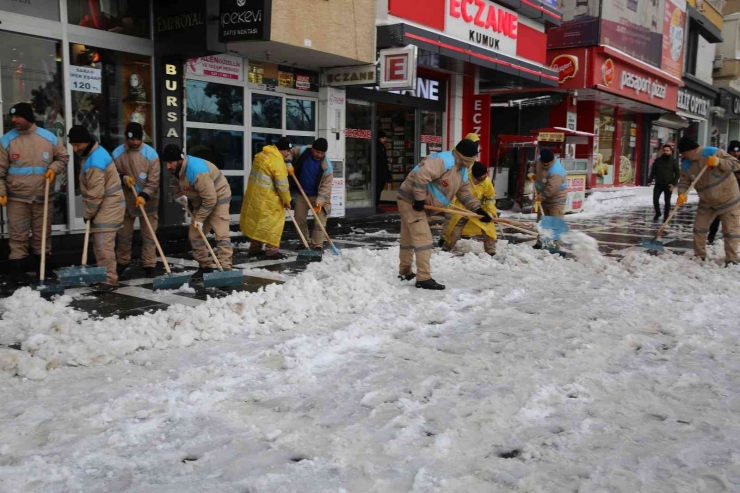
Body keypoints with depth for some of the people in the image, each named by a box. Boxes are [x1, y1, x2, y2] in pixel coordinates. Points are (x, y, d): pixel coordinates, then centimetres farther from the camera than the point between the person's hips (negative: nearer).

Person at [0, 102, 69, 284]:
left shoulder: (49, 137, -1)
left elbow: (63, 157, 12)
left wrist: (54, 168, -8)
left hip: (43, 196, 2)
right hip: (17, 197, -1)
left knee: (42, 233, 12)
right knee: (18, 235, 1)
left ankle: (41, 266, 25)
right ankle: (17, 268, 10)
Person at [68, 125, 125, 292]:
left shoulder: (95, 162, -25)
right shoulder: (94, 152, 9)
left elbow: (95, 194, -23)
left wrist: (88, 214, -10)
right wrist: (89, 212, 18)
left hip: (108, 207, -11)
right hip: (104, 206, 11)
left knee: (104, 244, -10)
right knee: (99, 243, 14)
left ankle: (110, 279, -7)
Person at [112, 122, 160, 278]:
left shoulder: (151, 154, -15)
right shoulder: (117, 153, -5)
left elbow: (154, 181, -16)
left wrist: (144, 196, -29)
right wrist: (123, 178, -17)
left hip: (147, 201, -3)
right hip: (126, 200, 3)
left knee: (148, 235, 1)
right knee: (124, 234, 13)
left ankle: (149, 265, 9)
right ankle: (122, 262, 29)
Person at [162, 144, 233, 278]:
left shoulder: (197, 171, -35)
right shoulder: (177, 168, -7)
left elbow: (210, 199, -33)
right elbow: (178, 186, 17)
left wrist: (199, 218, -23)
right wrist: (179, 195, -3)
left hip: (218, 198, -9)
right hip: (200, 201, 9)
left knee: (221, 235, -17)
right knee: (194, 235, 7)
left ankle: (226, 269, -19)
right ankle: (206, 266, 16)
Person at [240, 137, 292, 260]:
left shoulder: (262, 155, 10)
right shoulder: (277, 162, -19)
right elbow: (282, 184, -18)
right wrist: (286, 200, -7)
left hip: (254, 195, 9)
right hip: (266, 198, -9)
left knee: (257, 222, 17)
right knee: (273, 222, 0)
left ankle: (254, 249, 24)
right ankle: (272, 250, 0)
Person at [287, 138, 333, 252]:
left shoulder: (327, 166, -22)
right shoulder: (302, 151, -14)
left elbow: (325, 186, -21)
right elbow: (289, 153, 5)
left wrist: (319, 201, -30)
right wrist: (289, 165, -13)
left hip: (317, 196, -3)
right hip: (301, 194, 3)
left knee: (320, 221, -7)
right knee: (299, 220, 10)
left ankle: (317, 245, 2)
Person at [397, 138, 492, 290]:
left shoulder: (462, 171, 8)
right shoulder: (444, 161, -24)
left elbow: (465, 193, 14)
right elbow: (421, 176, -33)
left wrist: (478, 209, 3)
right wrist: (419, 199, -26)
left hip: (416, 201, 10)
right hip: (411, 199, -10)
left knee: (409, 238, 21)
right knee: (423, 238, -12)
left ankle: (405, 271, 35)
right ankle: (424, 278, -10)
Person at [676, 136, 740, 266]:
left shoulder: (713, 153, -21)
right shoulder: (686, 165, -6)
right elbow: (684, 181, -3)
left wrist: (719, 162, -36)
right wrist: (682, 194, -23)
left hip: (728, 199, -5)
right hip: (707, 202, 5)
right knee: (699, 228, 9)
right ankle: (699, 255, 22)